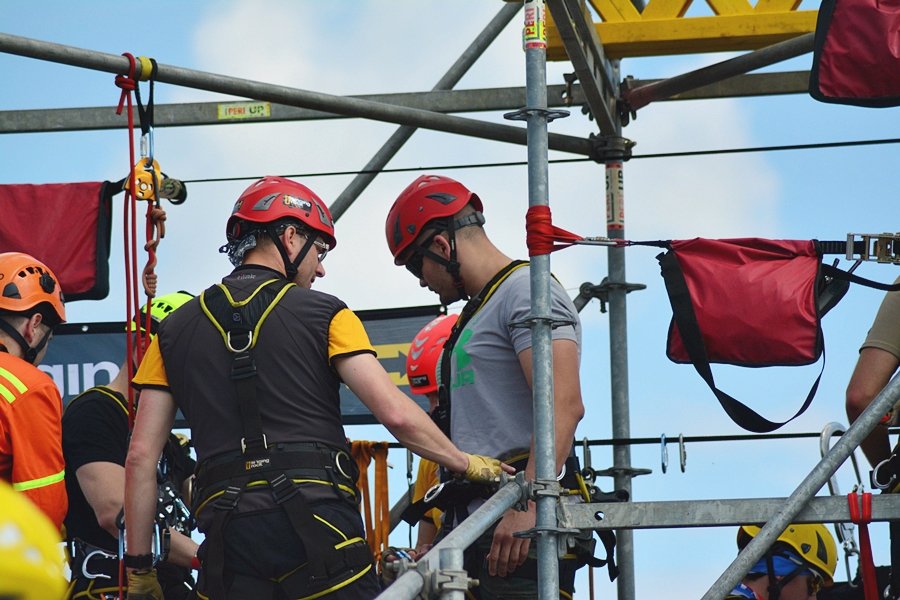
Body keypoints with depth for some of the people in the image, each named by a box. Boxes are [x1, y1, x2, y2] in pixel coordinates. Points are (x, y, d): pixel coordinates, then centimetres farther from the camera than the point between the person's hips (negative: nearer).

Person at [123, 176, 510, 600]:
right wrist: (468, 465, 12)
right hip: (317, 516, -3)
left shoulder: (176, 330, 14)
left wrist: (138, 565, 13)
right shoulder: (323, 314, 5)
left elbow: (140, 457, 9)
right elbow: (397, 414, -4)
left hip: (227, 533, 3)